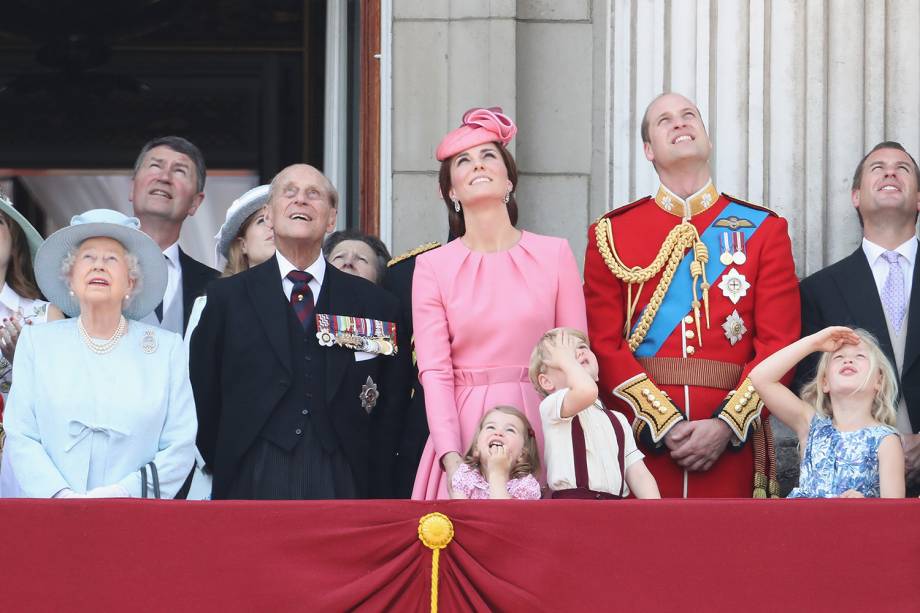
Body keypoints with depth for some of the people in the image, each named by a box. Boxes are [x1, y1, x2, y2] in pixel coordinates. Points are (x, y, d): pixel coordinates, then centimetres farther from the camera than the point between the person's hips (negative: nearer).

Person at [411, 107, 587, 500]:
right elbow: (434, 370, -2)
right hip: (465, 435, 0)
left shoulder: (554, 255, 6)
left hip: (543, 432, 0)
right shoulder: (432, 267, 5)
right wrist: (451, 459, -16)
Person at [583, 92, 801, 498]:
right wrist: (665, 424, -12)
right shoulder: (611, 234, 8)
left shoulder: (763, 230, 8)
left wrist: (725, 425, -12)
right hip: (640, 438, 0)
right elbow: (604, 346, 0)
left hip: (731, 444, 0)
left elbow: (779, 342, 1)